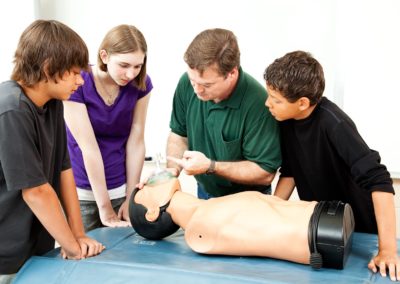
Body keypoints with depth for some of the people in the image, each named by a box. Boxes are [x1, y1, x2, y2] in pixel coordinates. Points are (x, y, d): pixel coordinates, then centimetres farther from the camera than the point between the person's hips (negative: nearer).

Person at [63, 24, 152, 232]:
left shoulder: (141, 84, -7)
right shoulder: (77, 83, -18)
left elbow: (135, 143, -5)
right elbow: (89, 148, -19)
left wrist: (131, 198, -4)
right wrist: (104, 207, -17)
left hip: (119, 189, 3)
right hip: (81, 192, -3)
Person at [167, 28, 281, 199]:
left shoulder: (257, 103, -30)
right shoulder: (187, 83, -15)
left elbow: (265, 173, -22)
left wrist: (210, 166, -28)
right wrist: (172, 170, -15)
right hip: (204, 192, 4)